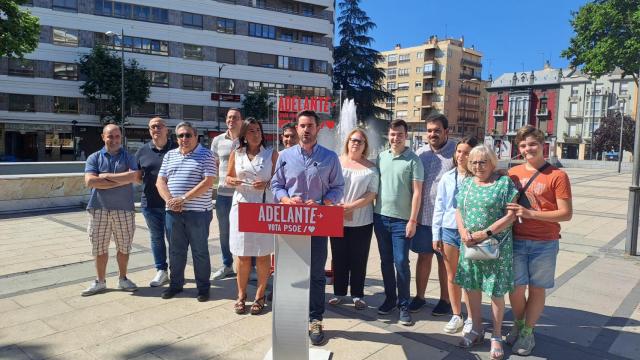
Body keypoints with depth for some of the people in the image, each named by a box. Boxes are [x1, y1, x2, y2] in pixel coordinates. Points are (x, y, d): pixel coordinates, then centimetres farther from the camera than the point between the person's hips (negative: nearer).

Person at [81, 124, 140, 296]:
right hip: (99, 209, 0)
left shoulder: (128, 157, 5)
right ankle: (100, 282, 23)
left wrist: (106, 176, -11)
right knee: (100, 248, 8)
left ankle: (123, 279, 25)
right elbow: (90, 181, -10)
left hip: (124, 209, 0)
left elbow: (135, 176, -13)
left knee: (124, 247, 9)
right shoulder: (94, 158, 5)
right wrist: (120, 181, -13)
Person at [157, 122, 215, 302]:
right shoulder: (169, 156, 14)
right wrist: (170, 200, -8)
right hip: (173, 212, 5)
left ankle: (203, 287, 16)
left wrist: (183, 199, -16)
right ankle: (175, 284, 27)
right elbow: (160, 181, 10)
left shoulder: (205, 155, -2)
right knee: (175, 250, 13)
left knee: (200, 251, 4)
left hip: (197, 212, -4)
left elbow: (207, 182, -12)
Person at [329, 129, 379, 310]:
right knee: (339, 258, 9)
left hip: (361, 221, -1)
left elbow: (372, 193, -4)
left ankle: (357, 295, 18)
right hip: (337, 219, 1)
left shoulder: (370, 168, 2)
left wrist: (352, 206, -15)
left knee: (359, 259, 5)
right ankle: (339, 292, 23)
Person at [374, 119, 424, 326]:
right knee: (386, 261, 12)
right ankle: (390, 298, 27)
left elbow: (417, 192, -7)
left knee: (401, 262, -3)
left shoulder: (413, 160, -4)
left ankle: (404, 305, 10)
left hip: (402, 220, -4)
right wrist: (373, 212, 7)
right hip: (380, 217, 4)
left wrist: (413, 220, -11)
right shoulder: (381, 157, 8)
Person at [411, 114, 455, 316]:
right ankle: (419, 296, 28)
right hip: (423, 216, 3)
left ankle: (445, 300, 25)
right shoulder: (420, 152, 5)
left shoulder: (456, 152, -6)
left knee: (444, 260, 10)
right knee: (423, 256, 14)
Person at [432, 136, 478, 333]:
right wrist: (436, 235, 7)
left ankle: (471, 318, 26)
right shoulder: (447, 177, 4)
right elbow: (439, 207, 8)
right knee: (452, 277, 14)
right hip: (449, 230, 4)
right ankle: (456, 316, 30)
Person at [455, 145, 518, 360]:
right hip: (469, 245, 5)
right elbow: (459, 211, 10)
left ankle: (496, 336, 23)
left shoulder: (504, 182, -6)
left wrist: (486, 233, -17)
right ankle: (477, 330, 31)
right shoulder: (466, 183, 8)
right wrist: (463, 232, -8)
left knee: (496, 292, 5)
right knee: (471, 287, 12)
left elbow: (510, 215, -11)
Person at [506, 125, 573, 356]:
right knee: (515, 287, 8)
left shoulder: (557, 176, -7)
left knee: (536, 289, 10)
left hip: (544, 244, -2)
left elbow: (566, 214, -11)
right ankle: (518, 324, 34)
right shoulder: (513, 173, 4)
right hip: (516, 241, 3)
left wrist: (530, 213, -20)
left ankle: (528, 332, 27)